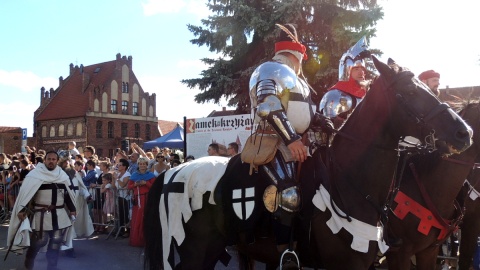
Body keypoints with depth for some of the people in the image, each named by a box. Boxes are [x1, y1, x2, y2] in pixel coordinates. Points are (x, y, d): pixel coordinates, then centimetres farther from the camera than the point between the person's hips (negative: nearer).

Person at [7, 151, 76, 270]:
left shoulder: (62, 175, 8)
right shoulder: (35, 174, -6)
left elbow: (67, 193, 15)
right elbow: (25, 193, -9)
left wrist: (72, 209, 13)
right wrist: (21, 210, -17)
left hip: (60, 215, 4)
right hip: (41, 215, -4)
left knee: (55, 244, 8)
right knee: (38, 241, 1)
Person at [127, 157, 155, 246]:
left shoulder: (150, 175, 3)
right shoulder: (134, 175, 14)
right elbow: (129, 186, 14)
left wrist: (145, 183, -15)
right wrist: (135, 184, -5)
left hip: (147, 199, -3)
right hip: (137, 199, 3)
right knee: (136, 219, 4)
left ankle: (146, 239, 0)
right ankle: (136, 240, 11)